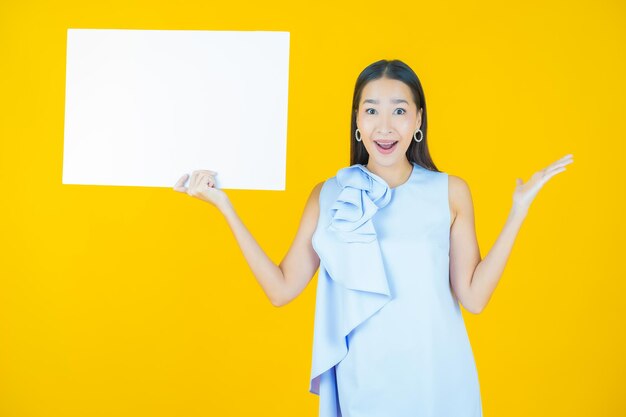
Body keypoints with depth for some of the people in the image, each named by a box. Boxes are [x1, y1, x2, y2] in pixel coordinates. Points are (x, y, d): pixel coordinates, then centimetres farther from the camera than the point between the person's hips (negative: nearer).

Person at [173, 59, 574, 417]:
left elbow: (473, 297, -4)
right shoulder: (328, 196, 2)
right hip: (362, 382, 0)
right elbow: (281, 288, -2)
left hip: (438, 378, 0)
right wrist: (225, 207, -3)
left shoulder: (450, 192, 0)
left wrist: (519, 210, -7)